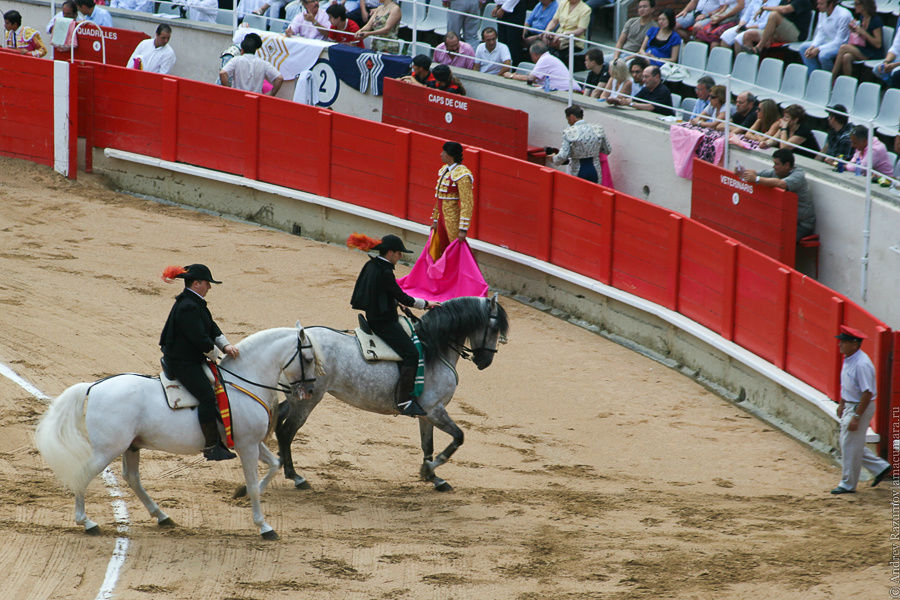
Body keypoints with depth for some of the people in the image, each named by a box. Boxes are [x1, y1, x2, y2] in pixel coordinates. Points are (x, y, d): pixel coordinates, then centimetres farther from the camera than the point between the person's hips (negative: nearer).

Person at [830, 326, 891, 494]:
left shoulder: (862, 364, -25)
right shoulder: (847, 359, 5)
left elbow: (867, 393, -26)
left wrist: (856, 417, -26)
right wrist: (841, 404, 24)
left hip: (861, 407, -10)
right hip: (850, 406, 10)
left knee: (851, 445, -2)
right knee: (847, 444, 16)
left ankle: (848, 484, 11)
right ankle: (881, 467, 26)